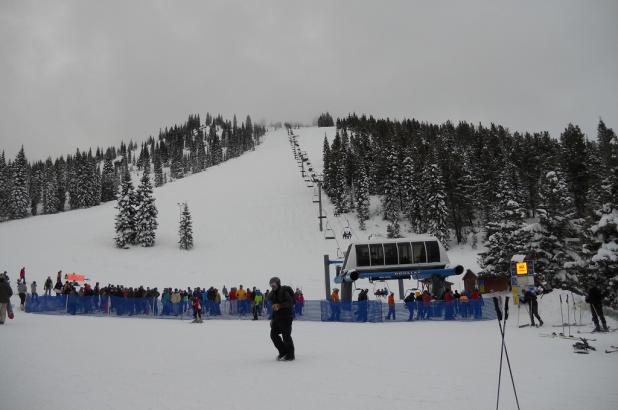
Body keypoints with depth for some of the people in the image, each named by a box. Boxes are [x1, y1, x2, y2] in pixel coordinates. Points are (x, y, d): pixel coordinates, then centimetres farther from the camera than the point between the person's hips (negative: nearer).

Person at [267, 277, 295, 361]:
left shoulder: (284, 291, -11)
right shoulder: (273, 294, 16)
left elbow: (290, 302, -23)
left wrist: (279, 305, -32)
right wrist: (273, 318, 23)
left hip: (285, 317, -9)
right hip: (277, 317, 9)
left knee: (286, 336, -7)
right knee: (273, 334, 6)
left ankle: (290, 355, 6)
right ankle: (283, 352, 20)